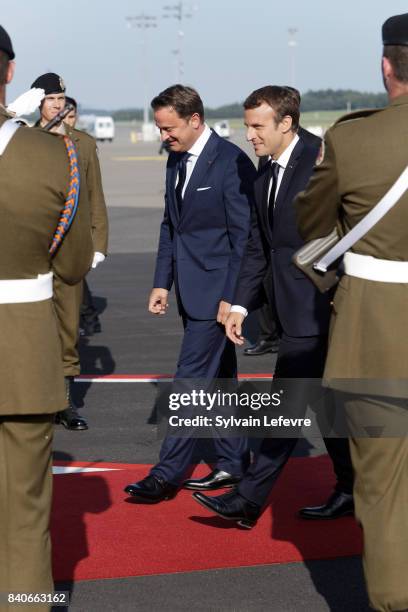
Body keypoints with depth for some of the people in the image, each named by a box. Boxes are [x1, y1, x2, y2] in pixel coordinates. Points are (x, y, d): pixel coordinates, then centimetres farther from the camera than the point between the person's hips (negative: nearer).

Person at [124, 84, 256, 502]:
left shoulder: (231, 163, -15)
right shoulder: (176, 159, 11)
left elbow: (243, 236, -15)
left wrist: (232, 296, -17)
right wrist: (162, 283, 12)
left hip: (217, 289, -8)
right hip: (191, 288, 9)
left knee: (191, 379, -7)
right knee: (218, 380, 14)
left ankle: (168, 474, -4)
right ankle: (232, 464, 22)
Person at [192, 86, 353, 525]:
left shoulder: (321, 159, -12)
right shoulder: (265, 176, 15)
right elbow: (258, 248, 17)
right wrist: (241, 305, 10)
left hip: (316, 304, -9)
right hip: (294, 307, 9)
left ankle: (249, 499, -6)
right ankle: (349, 492, 24)